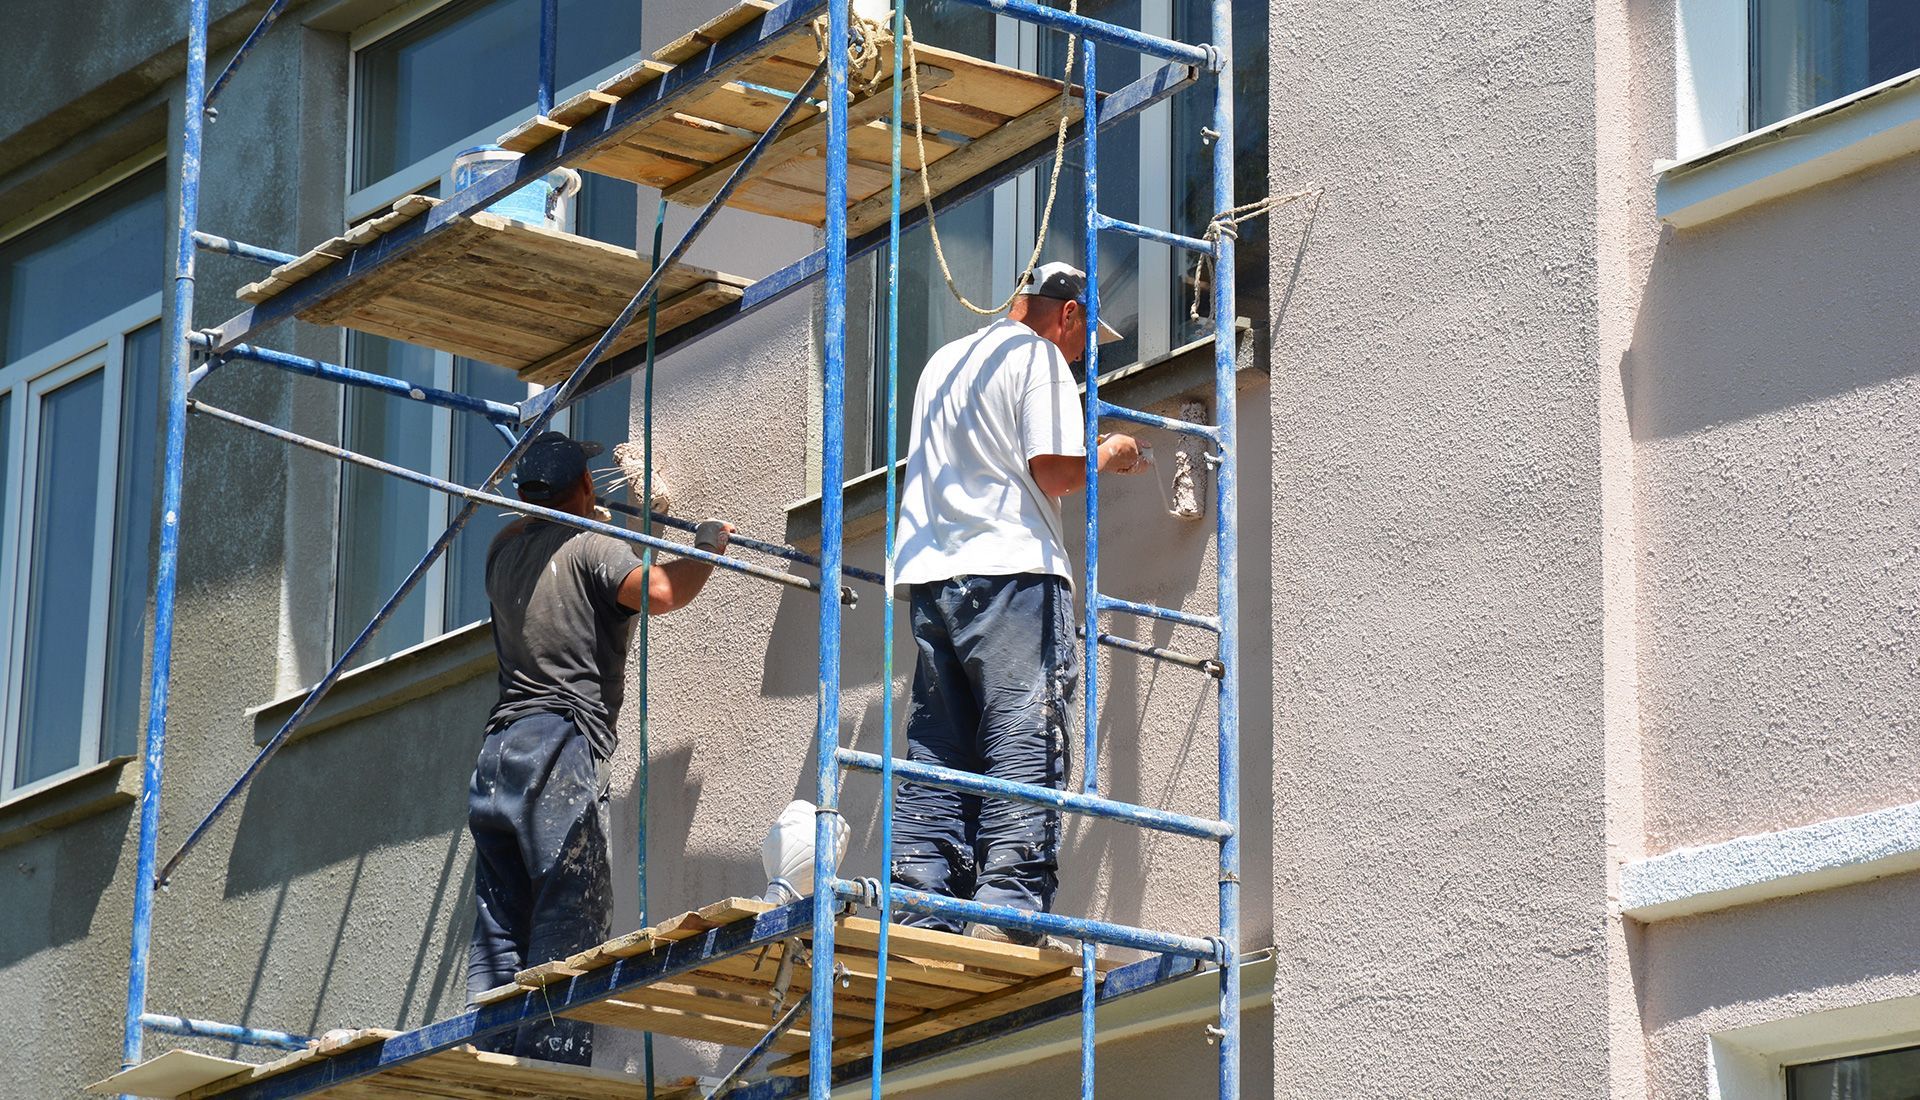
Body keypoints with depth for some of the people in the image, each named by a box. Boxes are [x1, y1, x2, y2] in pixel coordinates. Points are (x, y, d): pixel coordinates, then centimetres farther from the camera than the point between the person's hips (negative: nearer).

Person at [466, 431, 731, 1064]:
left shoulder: (505, 551, 19)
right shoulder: (590, 547, -2)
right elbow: (658, 591, -20)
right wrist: (706, 549, -3)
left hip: (497, 751, 7)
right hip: (561, 748, -7)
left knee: (498, 934, 5)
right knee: (569, 923, -10)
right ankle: (552, 1075, -20)